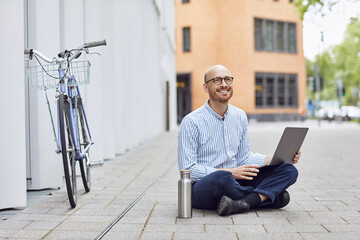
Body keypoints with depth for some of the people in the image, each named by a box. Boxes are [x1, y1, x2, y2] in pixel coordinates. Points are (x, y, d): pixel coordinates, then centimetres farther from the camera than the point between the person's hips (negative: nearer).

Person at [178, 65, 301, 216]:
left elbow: (244, 157, 14)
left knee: (289, 170, -7)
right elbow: (187, 169, -14)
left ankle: (244, 203, -29)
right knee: (221, 178, -41)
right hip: (202, 185, -6)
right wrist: (229, 172, -21)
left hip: (234, 181, 6)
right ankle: (268, 195, -12)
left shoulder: (240, 117, 10)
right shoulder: (191, 122, -10)